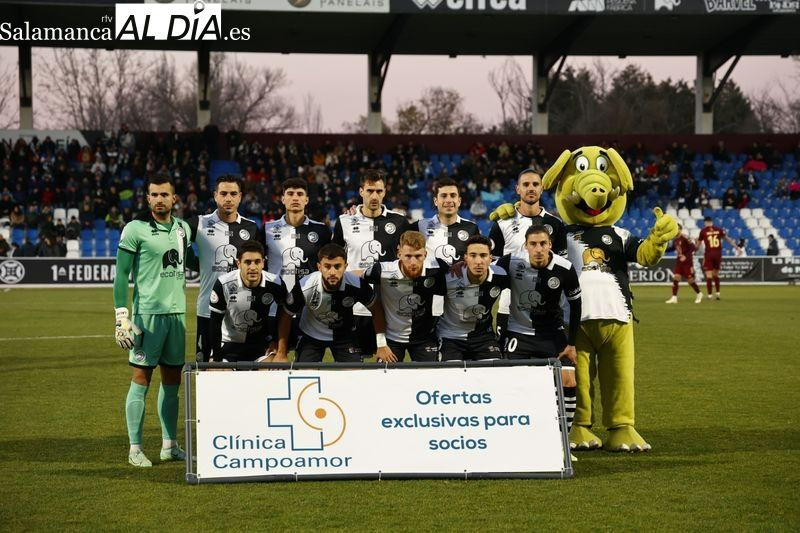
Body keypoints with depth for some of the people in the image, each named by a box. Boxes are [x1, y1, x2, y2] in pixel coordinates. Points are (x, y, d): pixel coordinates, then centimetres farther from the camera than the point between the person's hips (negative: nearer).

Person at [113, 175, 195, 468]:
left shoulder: (183, 228, 11)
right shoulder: (135, 229, -6)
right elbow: (121, 275, -6)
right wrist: (121, 315, -12)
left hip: (177, 311, 6)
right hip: (147, 312, -6)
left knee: (172, 380, 10)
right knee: (142, 378, -3)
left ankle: (170, 445, 18)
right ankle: (135, 448, 3)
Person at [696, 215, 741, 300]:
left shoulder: (703, 231, -1)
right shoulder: (718, 229, 5)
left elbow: (697, 245, 5)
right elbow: (728, 239, 9)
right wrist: (736, 247, 17)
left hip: (709, 254, -3)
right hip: (718, 254, 3)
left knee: (709, 275, 0)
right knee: (716, 274, 18)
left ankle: (709, 295, -5)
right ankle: (717, 293, 15)